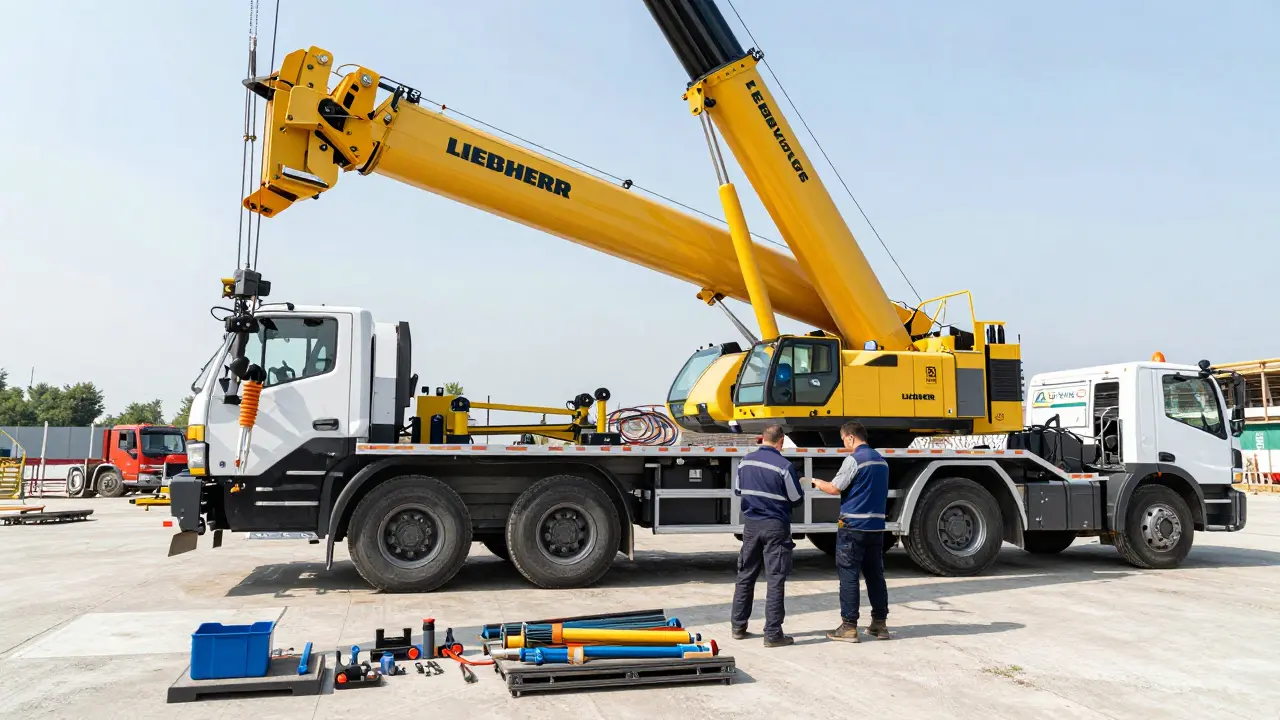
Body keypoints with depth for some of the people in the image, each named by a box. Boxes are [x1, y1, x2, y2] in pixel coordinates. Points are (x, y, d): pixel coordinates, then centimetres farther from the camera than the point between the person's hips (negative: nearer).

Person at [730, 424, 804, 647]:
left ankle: (738, 627, 21)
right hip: (775, 527, -5)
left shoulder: (745, 461, 1)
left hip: (751, 524, 5)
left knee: (745, 576, 14)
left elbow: (738, 491, 13)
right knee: (775, 580, -1)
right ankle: (772, 634, 0)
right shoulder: (784, 466, -15)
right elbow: (796, 500, -6)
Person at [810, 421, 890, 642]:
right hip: (876, 525, 8)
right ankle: (880, 623, 18)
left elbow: (835, 489, -12)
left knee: (849, 576, -2)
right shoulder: (881, 460, 12)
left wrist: (818, 483, 6)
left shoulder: (854, 460, -13)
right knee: (875, 574, 13)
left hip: (853, 526, -7)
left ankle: (849, 626, -1)